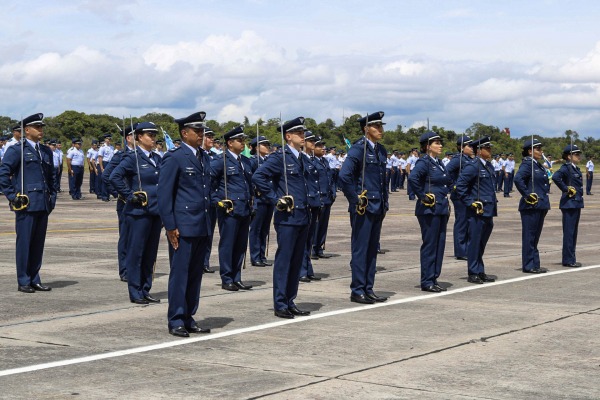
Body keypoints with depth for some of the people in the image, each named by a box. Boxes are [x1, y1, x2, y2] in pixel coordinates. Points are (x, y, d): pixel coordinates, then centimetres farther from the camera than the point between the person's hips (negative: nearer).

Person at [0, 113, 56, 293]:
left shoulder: (46, 151, 16)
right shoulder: (17, 150, -3)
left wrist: (52, 196, 15)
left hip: (43, 204, 6)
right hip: (26, 204, -6)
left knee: (39, 243, 8)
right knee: (24, 242, -1)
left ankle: (34, 280, 16)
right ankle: (23, 282, 6)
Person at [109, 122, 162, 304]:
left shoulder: (156, 159, 14)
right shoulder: (132, 158, -8)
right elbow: (114, 177, -18)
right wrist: (129, 196, -15)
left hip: (155, 211, 7)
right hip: (139, 212, -7)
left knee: (150, 253, 10)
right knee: (136, 252, -1)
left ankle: (145, 291, 18)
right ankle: (135, 293, 5)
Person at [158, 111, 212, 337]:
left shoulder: (204, 157, 15)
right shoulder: (174, 158, -7)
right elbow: (164, 193, -9)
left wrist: (209, 221, 16)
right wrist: (170, 226, -12)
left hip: (202, 226, 7)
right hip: (183, 226, -7)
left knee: (195, 275, 9)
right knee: (180, 274, -2)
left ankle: (188, 319, 17)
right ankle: (176, 321, 6)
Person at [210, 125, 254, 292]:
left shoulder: (246, 161, 15)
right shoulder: (221, 160, -7)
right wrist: (217, 200, -11)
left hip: (245, 209, 7)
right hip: (229, 210, -7)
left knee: (241, 246, 10)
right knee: (227, 245, 0)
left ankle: (237, 279, 18)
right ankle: (227, 280, 7)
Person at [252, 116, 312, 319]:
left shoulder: (301, 158, 15)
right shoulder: (279, 158, -9)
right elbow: (258, 177, -19)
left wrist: (307, 206, 15)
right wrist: (275, 199, -16)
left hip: (303, 217, 8)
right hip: (287, 217, -8)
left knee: (296, 262, 11)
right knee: (283, 261, -3)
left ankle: (290, 302, 18)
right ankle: (280, 305, 2)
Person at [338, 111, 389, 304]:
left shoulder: (381, 150, 13)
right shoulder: (359, 149, -12)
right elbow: (344, 176, -22)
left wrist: (384, 200, 15)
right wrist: (355, 199, -18)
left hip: (378, 207, 8)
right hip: (363, 208, -8)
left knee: (372, 249, 12)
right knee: (360, 249, -2)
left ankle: (368, 290, 18)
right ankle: (357, 291, 3)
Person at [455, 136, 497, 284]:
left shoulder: (489, 166, 14)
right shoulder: (472, 167, -13)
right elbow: (460, 186, -15)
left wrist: (493, 203, 17)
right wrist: (470, 202, -15)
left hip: (488, 211, 8)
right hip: (477, 211, -8)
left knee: (482, 243, 15)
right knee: (474, 242, -1)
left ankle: (480, 272, 23)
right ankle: (473, 273, 5)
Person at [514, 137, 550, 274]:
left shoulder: (539, 165, 15)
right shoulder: (527, 164, -13)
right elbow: (518, 179, -29)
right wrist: (527, 195, -23)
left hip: (540, 206, 9)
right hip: (531, 206, -9)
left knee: (535, 237, 13)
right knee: (529, 236, -2)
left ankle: (534, 265, 19)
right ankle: (529, 266, 3)